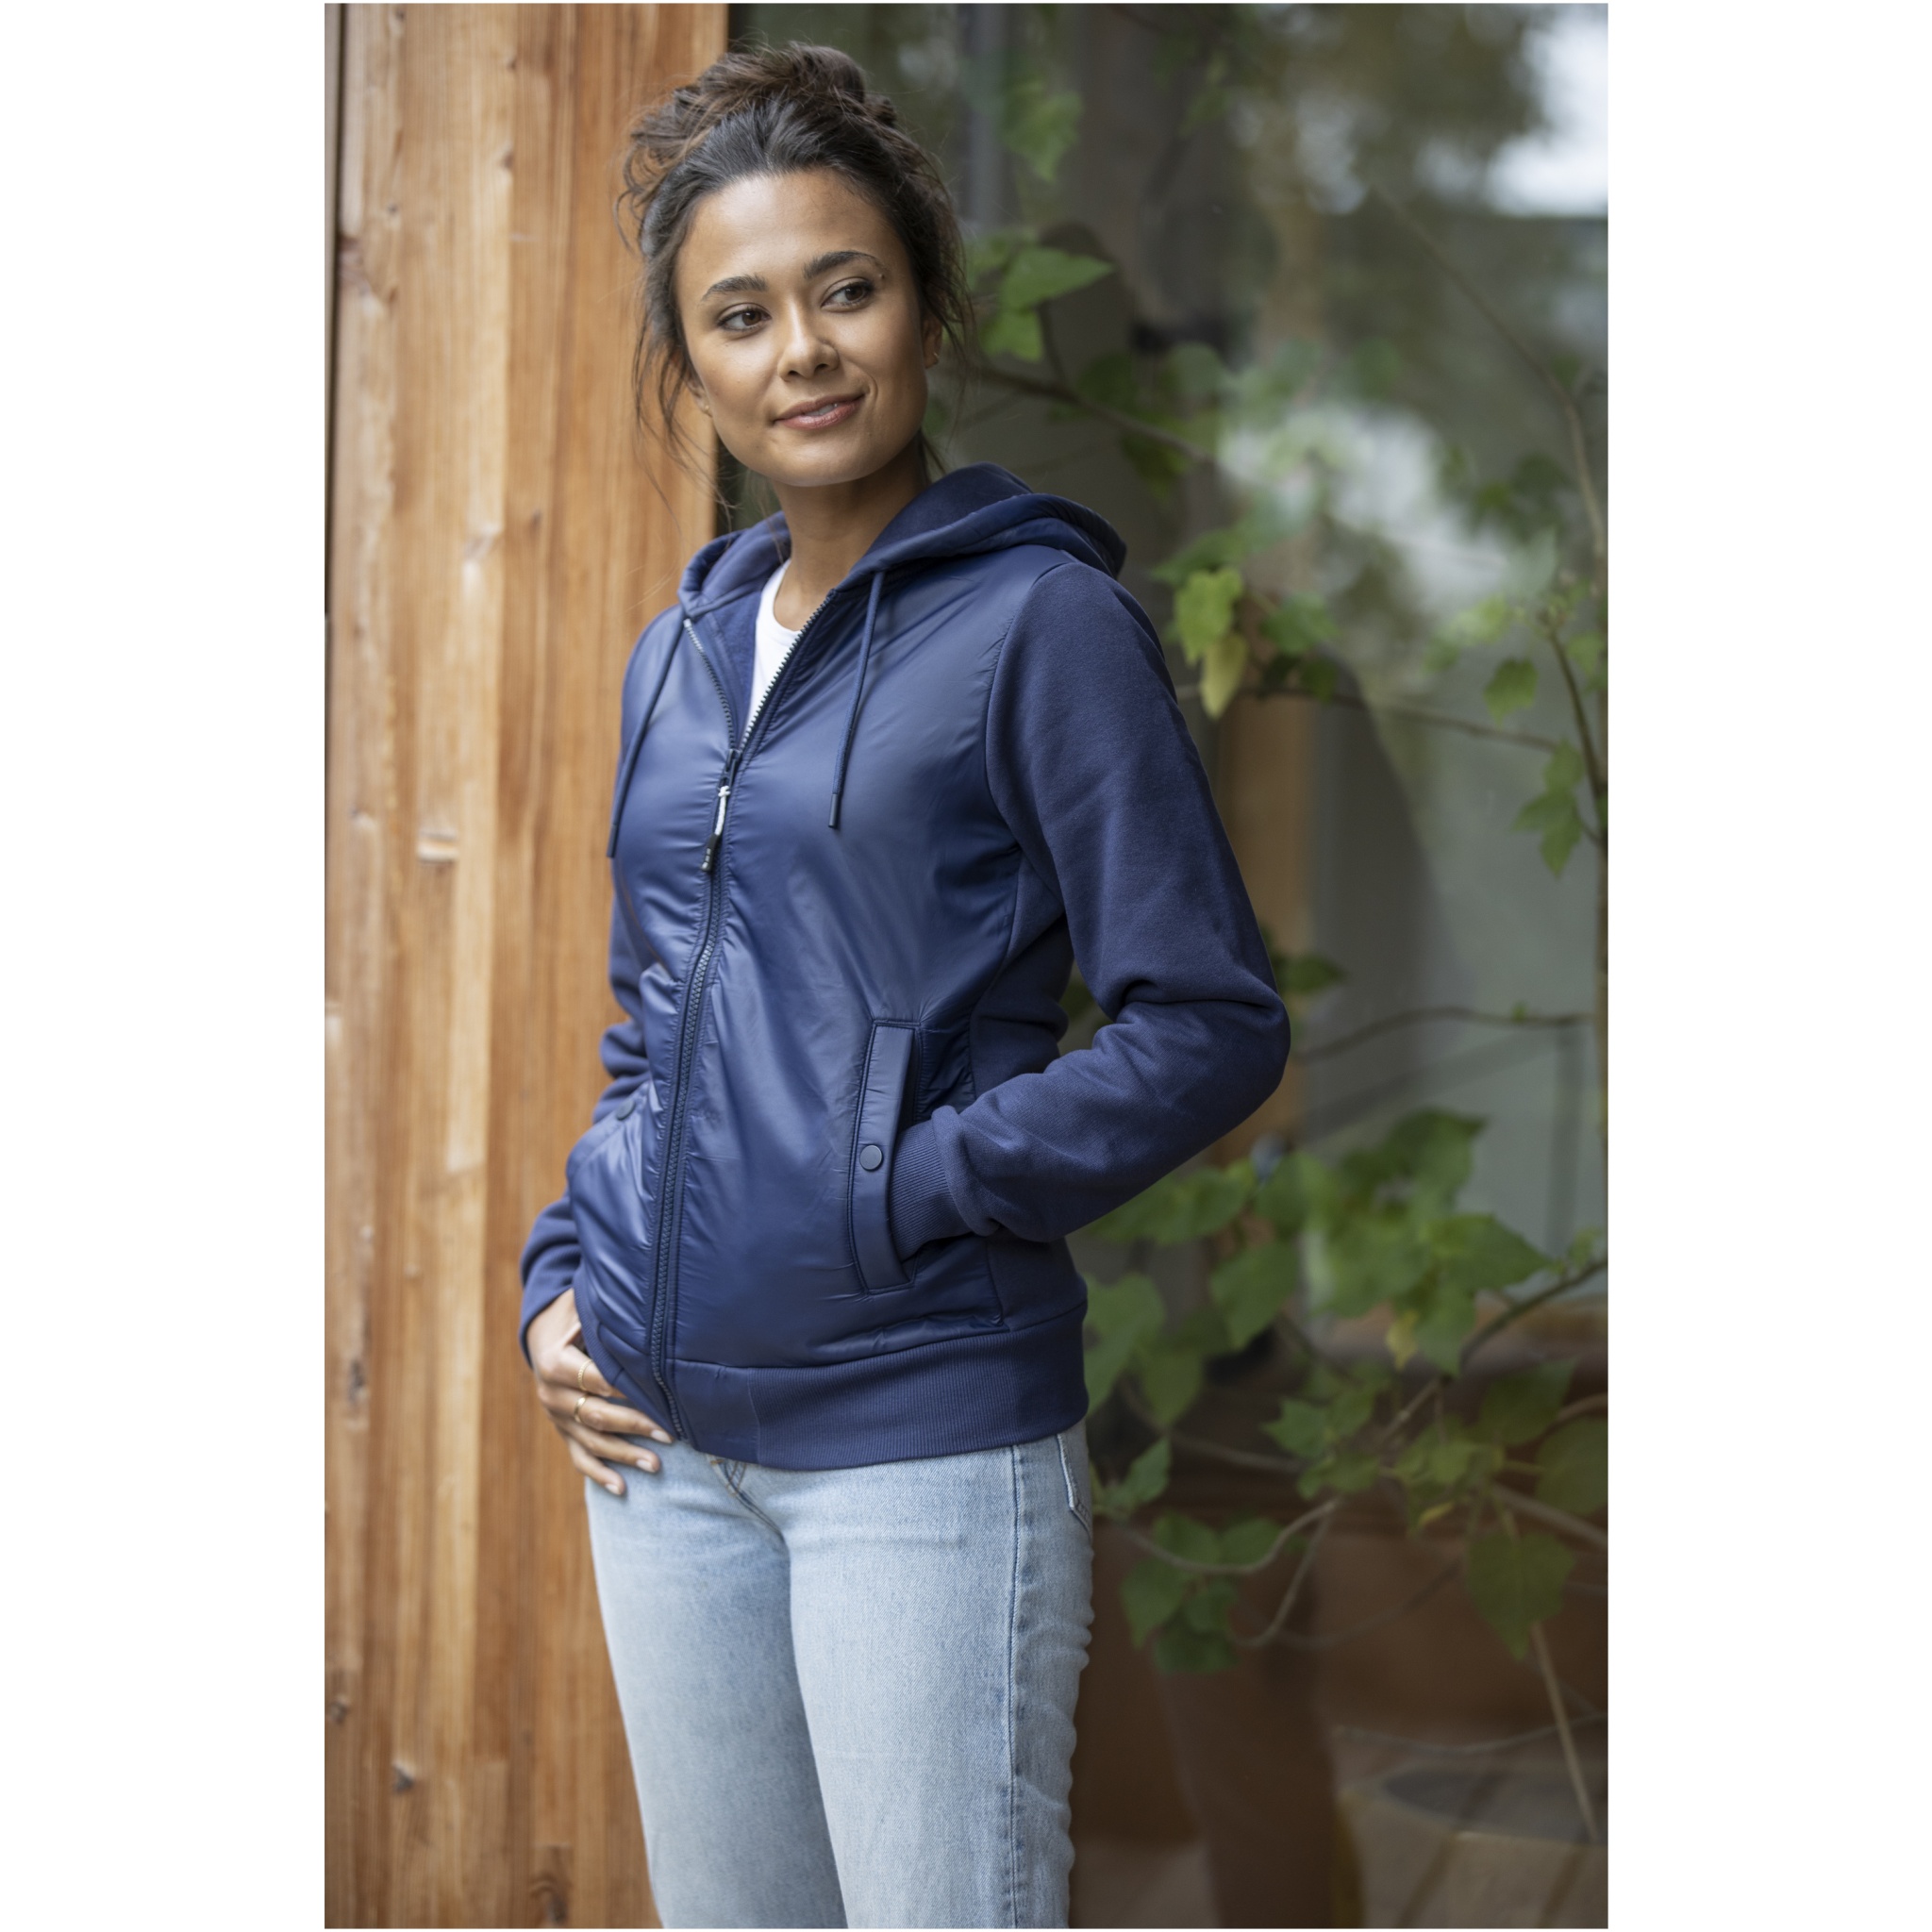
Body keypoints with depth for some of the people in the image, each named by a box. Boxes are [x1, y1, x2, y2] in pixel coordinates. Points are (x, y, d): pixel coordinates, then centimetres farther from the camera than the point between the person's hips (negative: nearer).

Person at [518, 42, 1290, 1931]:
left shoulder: (1039, 619, -8)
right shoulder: (684, 653, 12)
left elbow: (1210, 1027, -11)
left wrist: (907, 1195, -16)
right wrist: (560, 1275, 8)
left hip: (926, 1438, -6)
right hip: (666, 1435, 6)